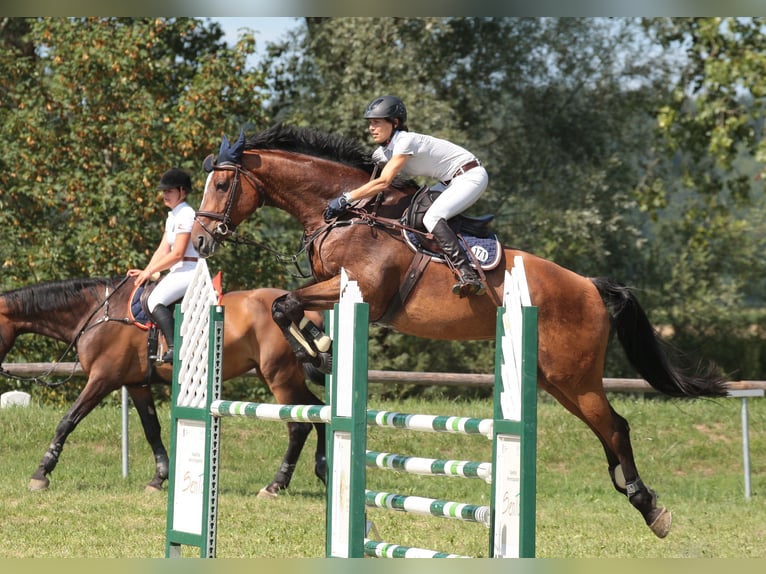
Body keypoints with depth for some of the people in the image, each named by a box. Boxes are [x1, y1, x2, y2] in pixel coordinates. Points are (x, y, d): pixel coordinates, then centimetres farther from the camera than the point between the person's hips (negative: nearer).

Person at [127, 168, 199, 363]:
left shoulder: (185, 215, -12)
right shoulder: (173, 216, 19)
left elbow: (177, 254, -18)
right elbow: (163, 249, 17)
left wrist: (150, 271, -12)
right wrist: (146, 271, 5)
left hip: (190, 272, -11)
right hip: (179, 272, 11)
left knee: (155, 300, -25)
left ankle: (174, 347, -32)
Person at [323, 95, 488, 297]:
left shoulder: (406, 141, -24)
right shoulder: (383, 151, 4)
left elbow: (383, 182, -31)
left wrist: (346, 199, -31)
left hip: (471, 176, -10)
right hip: (452, 182, 10)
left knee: (432, 218, -27)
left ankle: (469, 277, -35)